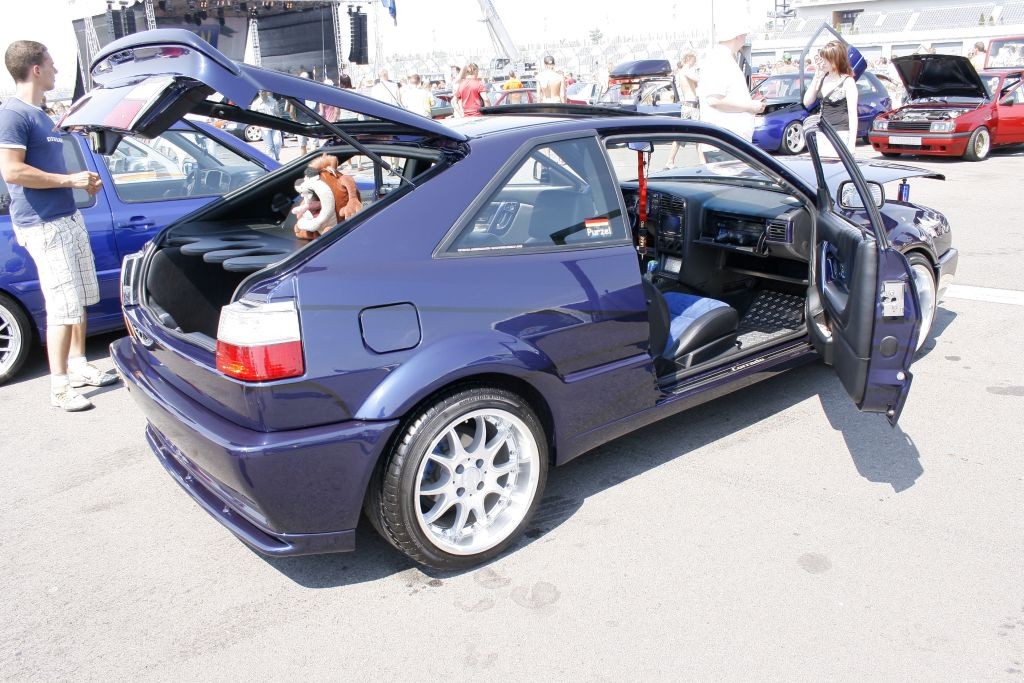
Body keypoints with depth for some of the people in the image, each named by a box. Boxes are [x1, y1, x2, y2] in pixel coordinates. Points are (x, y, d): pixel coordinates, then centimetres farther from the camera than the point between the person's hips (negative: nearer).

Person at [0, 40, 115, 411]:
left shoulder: (39, 115, 18)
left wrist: (81, 182, 12)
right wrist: (70, 179, -17)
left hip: (69, 217, 10)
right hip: (43, 225, -10)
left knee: (80, 299, 15)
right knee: (63, 307, -9)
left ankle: (79, 366, 27)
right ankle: (59, 386, -1)